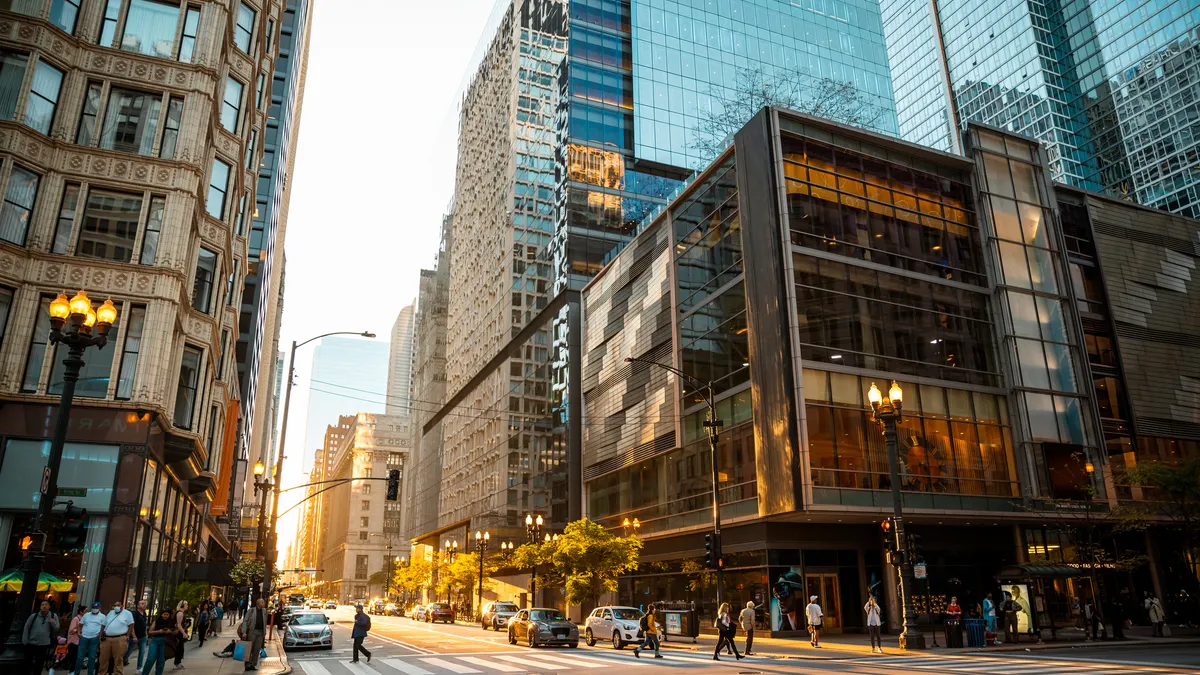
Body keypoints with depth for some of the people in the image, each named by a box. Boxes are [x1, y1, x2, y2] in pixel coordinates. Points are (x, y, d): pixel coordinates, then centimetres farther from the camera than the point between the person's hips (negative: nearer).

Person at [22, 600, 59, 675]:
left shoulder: (54, 616, -1)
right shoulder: (34, 616, -4)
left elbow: (56, 629, 2)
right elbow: (26, 628, 1)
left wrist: (53, 623, -18)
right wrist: (25, 641, -3)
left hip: (44, 645, 0)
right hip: (31, 644, 0)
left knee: (39, 663, 9)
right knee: (27, 662, 11)